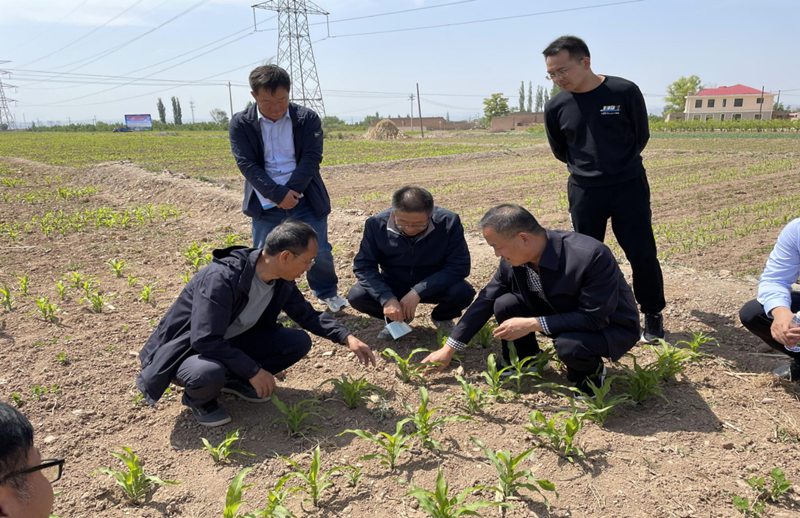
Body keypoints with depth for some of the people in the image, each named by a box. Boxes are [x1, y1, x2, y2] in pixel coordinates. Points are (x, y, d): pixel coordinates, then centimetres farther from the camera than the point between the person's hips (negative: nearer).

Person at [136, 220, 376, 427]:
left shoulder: (281, 281, -9)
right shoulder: (221, 278, -34)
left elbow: (307, 314, 5)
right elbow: (206, 341, -35)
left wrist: (347, 337, -6)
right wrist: (254, 371, -28)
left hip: (231, 342, 7)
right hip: (188, 349, -6)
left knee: (299, 341, -10)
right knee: (209, 374, -41)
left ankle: (234, 380, 6)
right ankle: (197, 399, -3)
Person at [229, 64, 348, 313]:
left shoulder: (308, 118, -2)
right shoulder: (240, 124, -2)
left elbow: (311, 159, -7)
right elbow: (247, 164, -9)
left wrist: (290, 192, -17)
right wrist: (278, 195, -18)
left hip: (305, 198, 0)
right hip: (266, 203, 0)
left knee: (319, 252, 2)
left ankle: (327, 291, 29)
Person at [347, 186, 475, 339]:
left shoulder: (449, 222, -24)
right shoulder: (376, 224, -20)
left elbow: (459, 266, -23)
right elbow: (364, 266, -15)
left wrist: (418, 292, -32)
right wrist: (387, 298, -32)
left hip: (434, 286, -1)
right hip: (393, 286, 1)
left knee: (463, 292, -31)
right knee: (356, 296, -23)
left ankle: (441, 318, 7)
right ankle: (398, 319, 9)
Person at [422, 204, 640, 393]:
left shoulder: (591, 256, -35)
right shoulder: (513, 260, -16)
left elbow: (595, 317, -31)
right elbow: (485, 301, -7)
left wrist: (532, 324, -33)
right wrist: (448, 350, -5)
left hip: (610, 325, -5)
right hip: (563, 315, 5)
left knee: (569, 346, -36)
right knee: (505, 305, -16)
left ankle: (592, 372, 0)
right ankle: (527, 361, 11)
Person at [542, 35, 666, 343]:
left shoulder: (625, 92, -10)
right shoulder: (556, 107, -4)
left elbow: (641, 135, 4)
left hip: (629, 187, -2)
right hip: (583, 192, 2)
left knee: (642, 254, 2)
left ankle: (653, 315, 22)